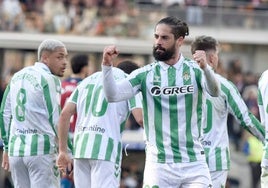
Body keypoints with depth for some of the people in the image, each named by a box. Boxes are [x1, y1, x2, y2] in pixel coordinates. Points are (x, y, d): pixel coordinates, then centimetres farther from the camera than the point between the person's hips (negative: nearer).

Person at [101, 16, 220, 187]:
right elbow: (113, 95, -8)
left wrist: (205, 67, -39)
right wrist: (107, 65, -25)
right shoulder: (145, 74, 3)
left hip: (194, 165, 0)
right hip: (159, 165, 0)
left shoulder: (195, 70, 1)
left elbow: (214, 92, -18)